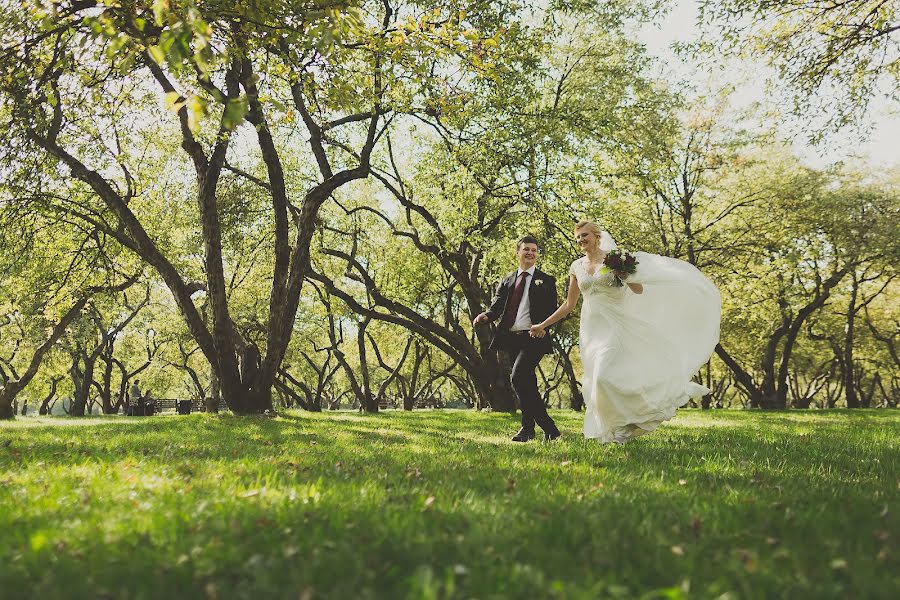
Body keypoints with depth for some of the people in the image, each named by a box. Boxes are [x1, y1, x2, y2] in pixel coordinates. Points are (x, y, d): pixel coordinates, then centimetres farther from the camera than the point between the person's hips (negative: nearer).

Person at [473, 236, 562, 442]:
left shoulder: (545, 281, 6)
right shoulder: (507, 281, 17)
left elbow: (551, 311, -2)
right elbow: (497, 306, 6)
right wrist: (486, 315, -17)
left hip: (533, 338, -5)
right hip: (512, 338, 5)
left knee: (518, 378, -20)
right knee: (527, 384, 12)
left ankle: (528, 427, -11)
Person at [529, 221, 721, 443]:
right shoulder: (576, 267, 11)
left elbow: (639, 290, 0)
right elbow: (569, 304, 17)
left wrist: (626, 277, -20)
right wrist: (543, 325, 15)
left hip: (615, 324, -5)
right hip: (591, 328, 5)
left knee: (605, 375, -20)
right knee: (597, 379, 2)